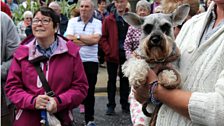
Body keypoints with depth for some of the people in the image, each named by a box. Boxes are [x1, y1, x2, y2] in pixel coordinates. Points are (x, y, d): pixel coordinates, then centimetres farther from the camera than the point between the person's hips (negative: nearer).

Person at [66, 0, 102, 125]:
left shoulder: (97, 23, 1)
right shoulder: (72, 21, 4)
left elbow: (95, 39, -15)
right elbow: (69, 39, -10)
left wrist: (78, 37, -8)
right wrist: (88, 41, -11)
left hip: (91, 61, -1)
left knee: (90, 91, 7)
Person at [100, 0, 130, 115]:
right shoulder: (108, 20, 0)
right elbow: (103, 37, -2)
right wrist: (108, 51, -11)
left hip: (126, 54, 1)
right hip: (112, 54, -1)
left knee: (125, 80, 11)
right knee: (112, 80, 7)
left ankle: (125, 104, 21)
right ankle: (111, 105, 15)